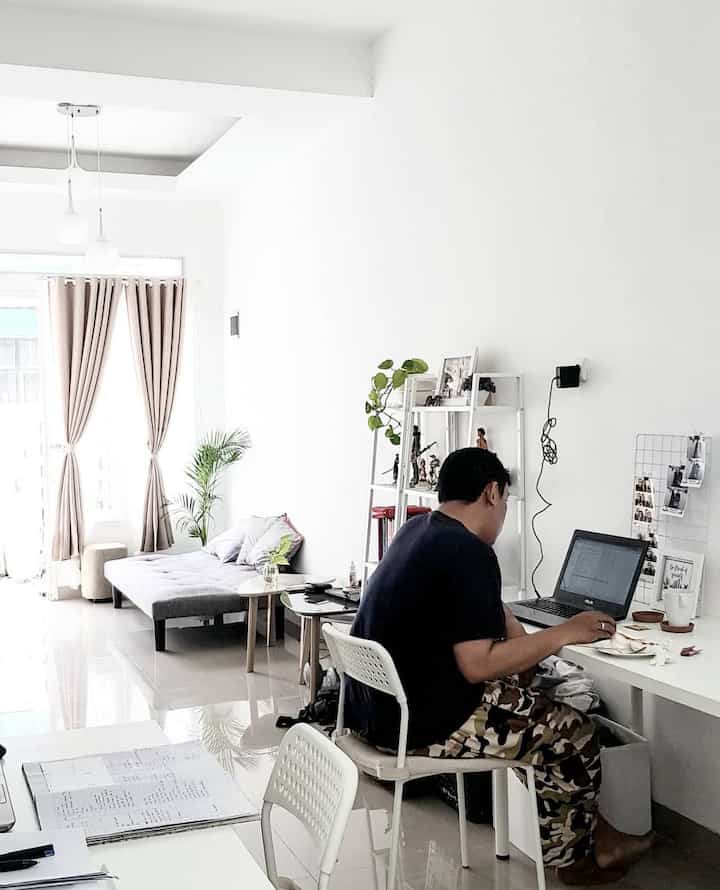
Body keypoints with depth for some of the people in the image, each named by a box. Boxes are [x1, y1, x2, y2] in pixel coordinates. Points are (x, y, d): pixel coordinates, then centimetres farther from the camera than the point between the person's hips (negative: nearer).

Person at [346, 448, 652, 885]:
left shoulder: (417, 529, 7)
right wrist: (564, 633, -18)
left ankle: (590, 833, 30)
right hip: (420, 722, -9)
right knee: (574, 733, 5)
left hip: (378, 704, 10)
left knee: (520, 690, 24)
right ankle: (577, 853, 28)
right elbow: (478, 665, -26)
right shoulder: (470, 554, -22)